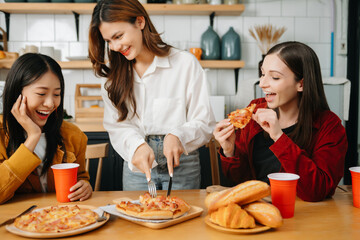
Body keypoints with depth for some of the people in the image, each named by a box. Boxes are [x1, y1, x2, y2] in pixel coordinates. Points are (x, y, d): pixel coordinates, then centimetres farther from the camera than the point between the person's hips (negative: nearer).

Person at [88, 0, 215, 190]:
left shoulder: (185, 63, -6)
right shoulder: (113, 74, 6)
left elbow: (205, 123, -7)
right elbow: (116, 126, 0)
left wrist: (178, 136, -26)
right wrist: (137, 146, -20)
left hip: (181, 166, -2)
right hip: (136, 166, 3)